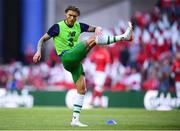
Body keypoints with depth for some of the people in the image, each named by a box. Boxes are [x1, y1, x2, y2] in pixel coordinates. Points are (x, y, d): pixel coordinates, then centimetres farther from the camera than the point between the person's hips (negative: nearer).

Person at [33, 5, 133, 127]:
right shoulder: (58, 27, 1)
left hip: (76, 61, 6)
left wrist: (98, 29, -16)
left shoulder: (79, 26, 14)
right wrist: (39, 51, -11)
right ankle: (123, 37, -25)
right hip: (66, 57, -6)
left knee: (82, 89, 0)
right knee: (93, 39, -18)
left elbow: (95, 28, 9)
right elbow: (43, 39, 6)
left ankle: (75, 120, 2)